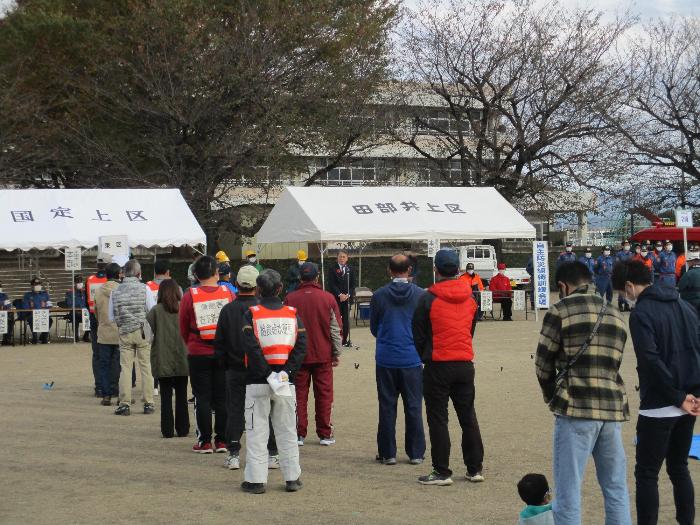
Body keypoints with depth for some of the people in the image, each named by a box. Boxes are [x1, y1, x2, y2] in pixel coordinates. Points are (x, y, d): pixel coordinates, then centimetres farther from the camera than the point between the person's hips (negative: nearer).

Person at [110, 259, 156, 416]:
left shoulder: (116, 291, 2)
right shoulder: (144, 289, -5)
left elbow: (112, 317, 6)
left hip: (124, 332, 2)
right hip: (143, 332, -2)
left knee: (125, 368, 4)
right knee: (146, 367, 5)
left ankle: (124, 404, 1)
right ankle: (148, 403, 7)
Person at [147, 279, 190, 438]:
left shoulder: (156, 311, -8)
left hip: (163, 359, -2)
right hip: (182, 359, 2)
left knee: (166, 396, 5)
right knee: (181, 395, 11)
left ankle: (168, 430, 4)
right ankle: (182, 429, 13)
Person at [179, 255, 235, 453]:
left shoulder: (189, 296, -7)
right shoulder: (228, 293, -4)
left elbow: (183, 328, 2)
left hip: (199, 354, -1)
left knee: (202, 398, 5)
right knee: (222, 397, 8)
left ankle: (205, 442, 6)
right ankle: (222, 441, 11)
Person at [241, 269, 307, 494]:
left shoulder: (251, 315, -5)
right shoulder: (292, 314, 3)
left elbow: (251, 348, -17)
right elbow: (301, 346, -7)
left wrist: (266, 373, -13)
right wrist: (287, 371, -10)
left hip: (258, 383, -2)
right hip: (286, 383, 2)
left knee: (256, 432, 4)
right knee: (287, 431, 11)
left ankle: (255, 480, 3)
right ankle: (292, 478, 13)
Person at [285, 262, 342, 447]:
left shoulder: (290, 299, -3)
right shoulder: (328, 298, -4)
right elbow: (336, 329, 0)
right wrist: (336, 354, 9)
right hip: (323, 355, 0)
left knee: (299, 396, 8)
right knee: (324, 396, 7)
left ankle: (299, 434, 7)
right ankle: (325, 434, 9)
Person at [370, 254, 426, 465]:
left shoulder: (379, 295, -5)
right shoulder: (420, 295, -6)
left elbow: (373, 328, 7)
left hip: (385, 359, 0)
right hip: (412, 359, 0)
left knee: (387, 407, 7)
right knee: (413, 407, 8)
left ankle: (387, 453, 10)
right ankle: (416, 453, 11)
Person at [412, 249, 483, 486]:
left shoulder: (428, 298, -11)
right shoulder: (471, 297, 5)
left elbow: (418, 335, -3)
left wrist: (425, 358, 13)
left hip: (438, 366, -5)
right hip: (465, 364, 5)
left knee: (437, 418, 2)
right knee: (468, 417, 13)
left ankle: (442, 472, 2)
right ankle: (475, 468, 17)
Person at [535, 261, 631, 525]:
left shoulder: (561, 310, -2)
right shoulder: (615, 314, 16)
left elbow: (543, 363, 1)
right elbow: (613, 363, 12)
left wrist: (553, 397, 18)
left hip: (576, 408, -5)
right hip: (613, 407, 6)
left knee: (568, 490, -2)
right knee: (616, 488, 13)